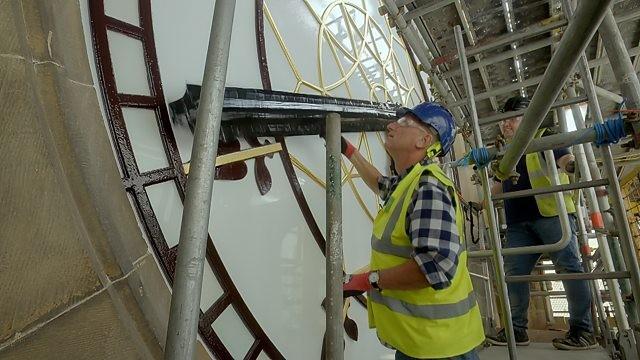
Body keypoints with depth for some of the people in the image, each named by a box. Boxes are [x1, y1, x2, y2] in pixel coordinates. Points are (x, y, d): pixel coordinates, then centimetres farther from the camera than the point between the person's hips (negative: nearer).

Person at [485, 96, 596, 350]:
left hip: (551, 214, -6)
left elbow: (566, 159, -8)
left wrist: (571, 164, -30)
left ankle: (583, 330, 6)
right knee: (514, 272, 1)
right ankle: (517, 329, 10)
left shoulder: (544, 138, 6)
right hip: (519, 223, 6)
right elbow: (500, 185, 32)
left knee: (568, 267, -6)